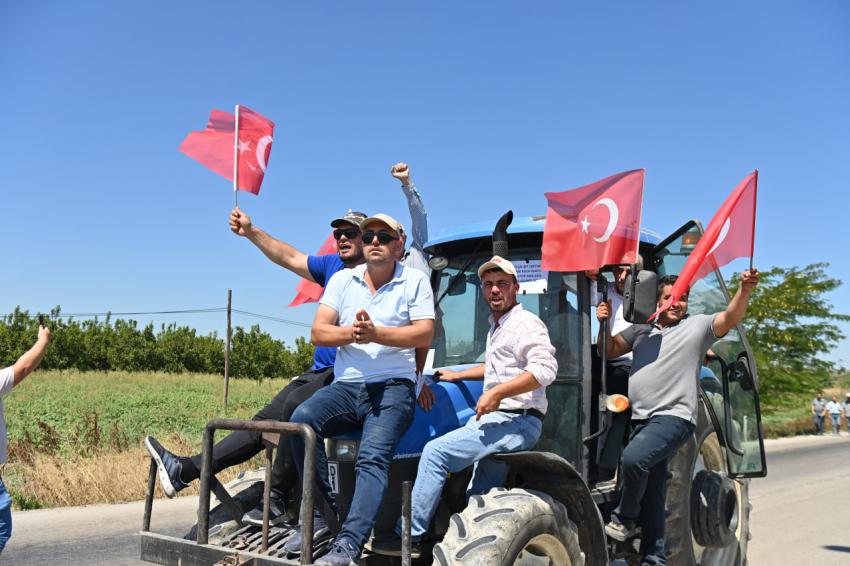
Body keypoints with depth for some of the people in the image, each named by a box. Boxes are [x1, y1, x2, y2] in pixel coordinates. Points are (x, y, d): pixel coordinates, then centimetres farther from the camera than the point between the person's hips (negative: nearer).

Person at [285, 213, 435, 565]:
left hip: (393, 387, -3)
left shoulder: (415, 280, 6)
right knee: (302, 419, -25)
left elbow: (424, 335, -6)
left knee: (373, 458, -26)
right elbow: (318, 332, 5)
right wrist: (351, 333, -17)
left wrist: (376, 333, -20)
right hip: (346, 386, 3)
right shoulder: (342, 280, 14)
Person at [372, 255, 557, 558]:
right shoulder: (496, 327, 23)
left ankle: (409, 536, -13)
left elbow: (545, 368, -23)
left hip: (517, 421, -10)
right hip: (496, 418, 10)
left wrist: (496, 392, -28)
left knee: (436, 451, -19)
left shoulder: (526, 323, -8)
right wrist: (457, 375, 33)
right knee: (479, 501, 7)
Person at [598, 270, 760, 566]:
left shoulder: (698, 325, 5)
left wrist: (745, 290, -29)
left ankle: (625, 518, -8)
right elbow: (610, 350, 20)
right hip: (640, 419, 5)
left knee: (634, 457, -30)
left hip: (674, 417, -5)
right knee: (651, 495, 10)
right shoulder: (641, 329, 18)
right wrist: (604, 324, 2)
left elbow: (731, 318, -10)